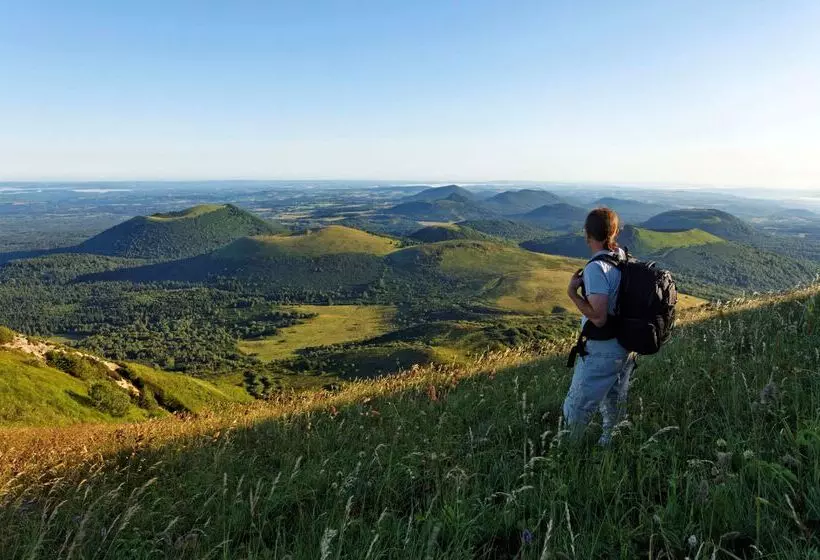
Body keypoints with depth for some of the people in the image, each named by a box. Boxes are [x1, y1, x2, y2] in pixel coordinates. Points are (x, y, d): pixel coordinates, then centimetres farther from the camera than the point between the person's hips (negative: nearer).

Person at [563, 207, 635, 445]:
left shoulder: (596, 268, -25)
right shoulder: (626, 258, 0)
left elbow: (599, 317, -28)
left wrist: (573, 293, -20)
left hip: (602, 352, -8)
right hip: (627, 346, 9)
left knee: (576, 410, 5)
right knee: (615, 401, 25)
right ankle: (608, 442, 42)